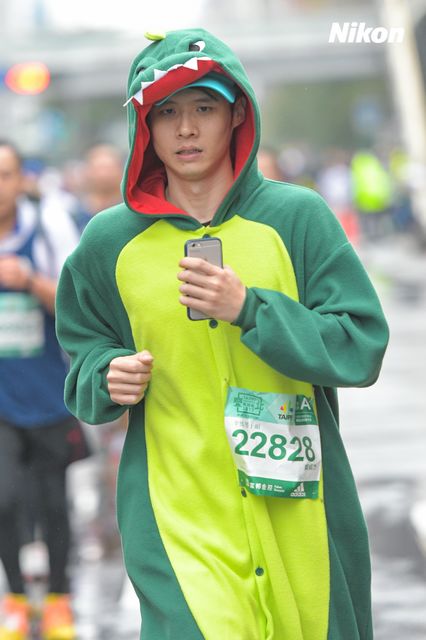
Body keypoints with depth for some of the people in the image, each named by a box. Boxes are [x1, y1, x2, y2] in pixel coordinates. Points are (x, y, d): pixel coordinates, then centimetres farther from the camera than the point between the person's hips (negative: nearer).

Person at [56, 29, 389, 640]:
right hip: (175, 515, 0)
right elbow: (84, 351, 18)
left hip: (297, 510, 1)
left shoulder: (295, 217, -1)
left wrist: (249, 309, -16)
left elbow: (363, 347, -5)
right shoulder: (111, 241, 4)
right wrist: (108, 376, -4)